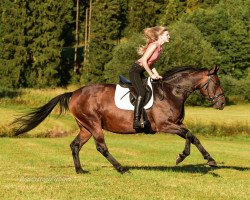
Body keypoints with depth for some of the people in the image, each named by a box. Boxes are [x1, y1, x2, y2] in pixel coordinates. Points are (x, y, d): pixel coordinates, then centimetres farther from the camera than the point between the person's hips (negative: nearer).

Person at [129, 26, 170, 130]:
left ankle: (147, 119, 14)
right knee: (142, 92, -26)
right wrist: (151, 74, -17)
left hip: (141, 72, 10)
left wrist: (157, 75, 9)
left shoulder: (159, 47, 12)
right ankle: (136, 120, -33)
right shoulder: (154, 45, -16)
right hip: (135, 70, -10)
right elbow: (144, 60, -21)